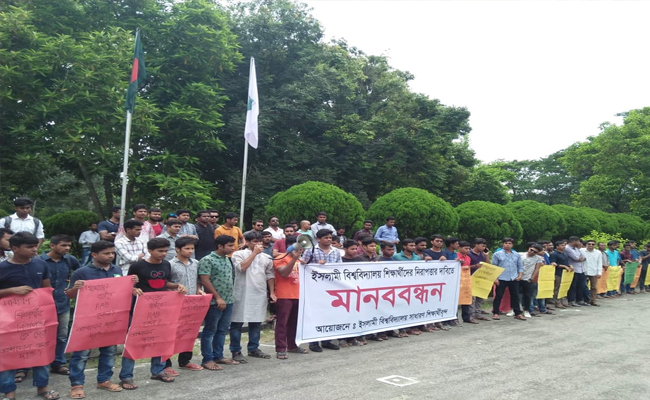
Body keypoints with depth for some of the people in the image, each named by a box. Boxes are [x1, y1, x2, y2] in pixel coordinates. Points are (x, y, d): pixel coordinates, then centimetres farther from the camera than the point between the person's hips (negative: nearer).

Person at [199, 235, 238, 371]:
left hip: (228, 301, 8)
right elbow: (205, 280, -17)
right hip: (214, 302, -8)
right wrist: (218, 297, -17)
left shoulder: (227, 259, 14)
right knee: (209, 330, 0)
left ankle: (218, 356, 23)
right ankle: (207, 359, 6)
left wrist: (228, 298, 16)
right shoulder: (207, 260, -12)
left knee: (222, 330, 13)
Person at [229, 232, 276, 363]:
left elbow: (270, 275, 14)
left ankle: (253, 349, 24)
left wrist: (272, 292, 7)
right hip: (242, 294, -4)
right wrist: (254, 253, -13)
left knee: (256, 322, 11)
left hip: (260, 294, 4)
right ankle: (236, 351, 10)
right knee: (237, 323, 1)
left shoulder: (266, 257, 11)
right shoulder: (239, 254, -2)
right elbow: (241, 267, -20)